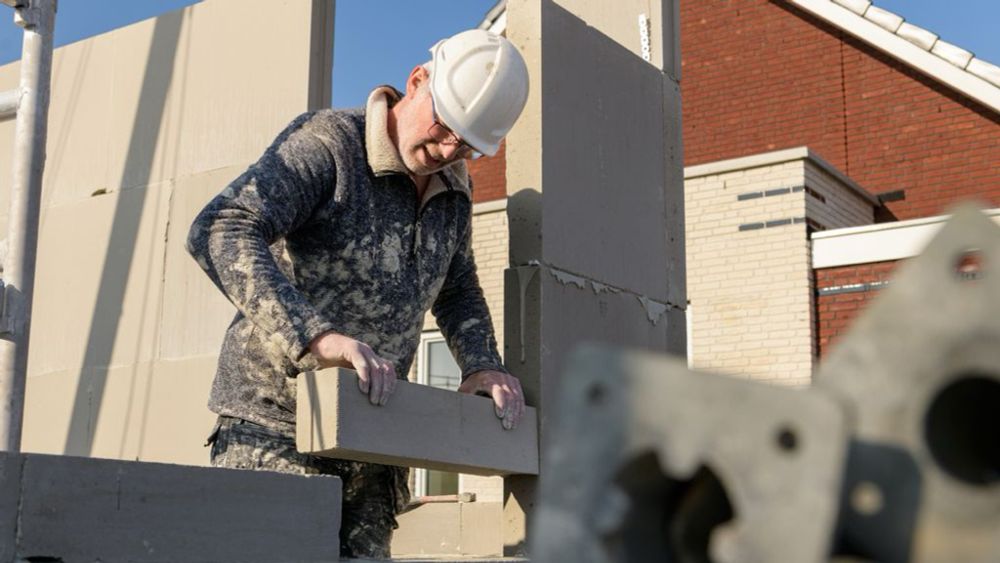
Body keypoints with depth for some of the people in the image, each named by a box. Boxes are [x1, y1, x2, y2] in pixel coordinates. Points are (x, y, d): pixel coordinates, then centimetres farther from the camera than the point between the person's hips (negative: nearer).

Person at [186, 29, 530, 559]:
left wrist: (483, 365, 5)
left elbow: (457, 291, 25)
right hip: (273, 423, -6)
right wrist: (317, 334, -38)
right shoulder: (326, 142, -13)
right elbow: (219, 232, -26)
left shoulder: (454, 188, 9)